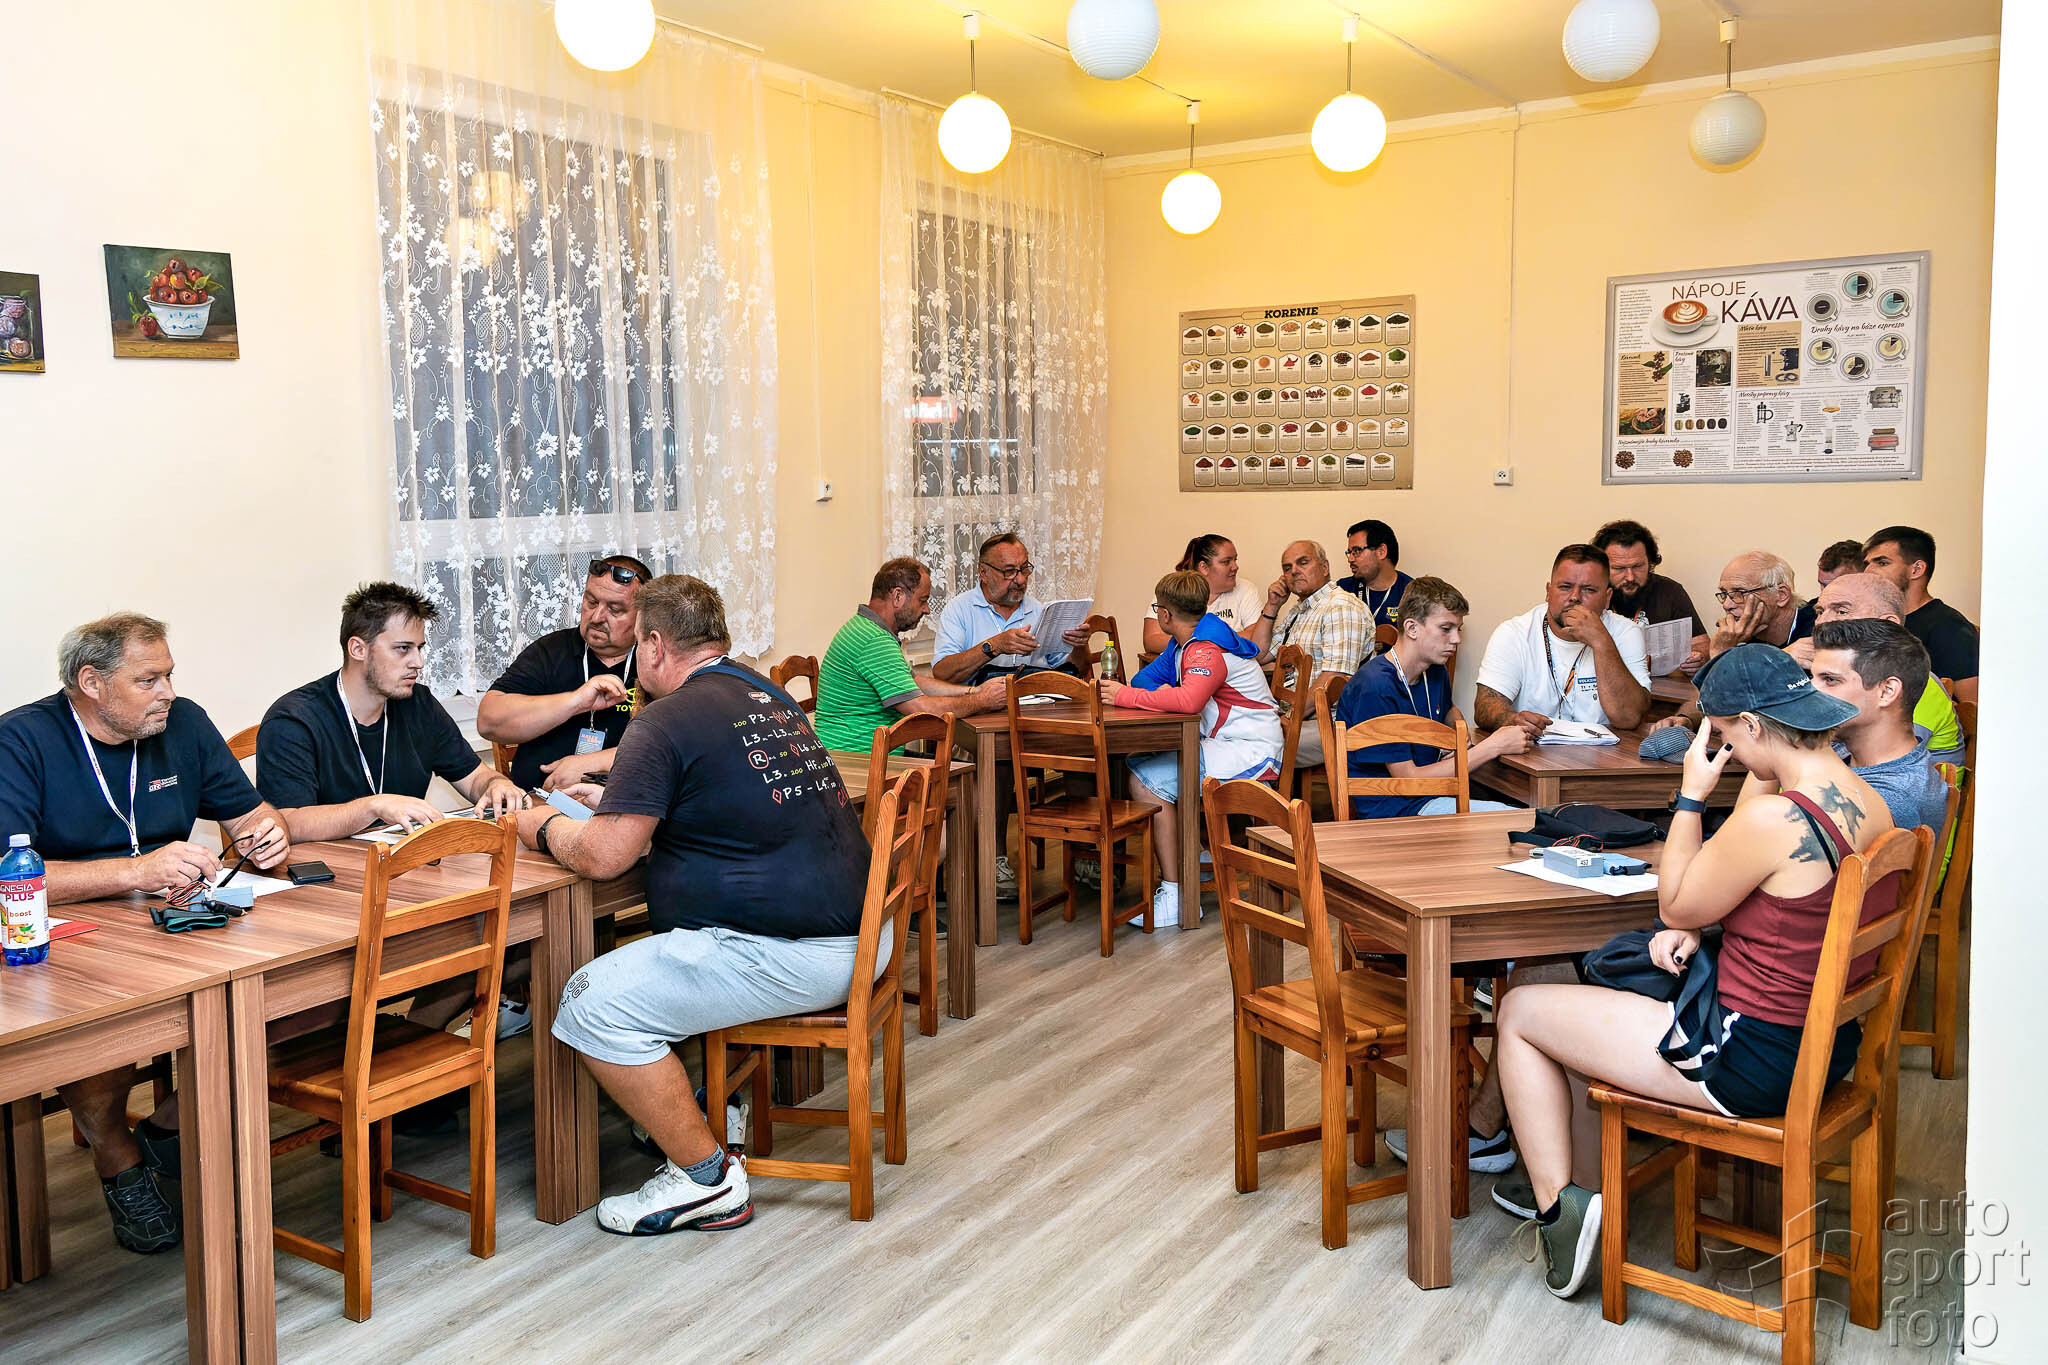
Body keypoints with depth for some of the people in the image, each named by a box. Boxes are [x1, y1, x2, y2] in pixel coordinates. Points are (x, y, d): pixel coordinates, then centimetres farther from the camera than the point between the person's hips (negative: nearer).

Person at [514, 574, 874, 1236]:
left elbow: (601, 856, -13)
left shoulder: (667, 721, -11)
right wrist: (617, 799, 35)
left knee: (594, 1002, -8)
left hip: (794, 954, -10)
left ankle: (707, 1179, 0)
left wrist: (545, 827, 8)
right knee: (650, 949, 28)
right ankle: (706, 1111, 33)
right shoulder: (770, 697, 16)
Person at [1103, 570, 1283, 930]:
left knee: (1146, 782, -22)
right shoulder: (1184, 643, 14)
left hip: (1249, 752, -11)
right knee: (1137, 763, 9)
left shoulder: (1207, 650, -19)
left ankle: (1177, 897, -21)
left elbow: (1188, 700, -37)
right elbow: (1146, 679, 18)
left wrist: (1126, 696, -26)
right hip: (1224, 744, 11)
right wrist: (1162, 694, -7)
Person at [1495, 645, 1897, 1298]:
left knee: (1520, 1012, 5)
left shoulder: (1772, 817, -27)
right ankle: (1589, 1186, 33)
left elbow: (1675, 905, -12)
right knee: (1586, 1004, 26)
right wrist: (1689, 930, 0)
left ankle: (1560, 1208, 9)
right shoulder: (1870, 804, 1)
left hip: (1749, 1061, -9)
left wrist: (1692, 796, -7)